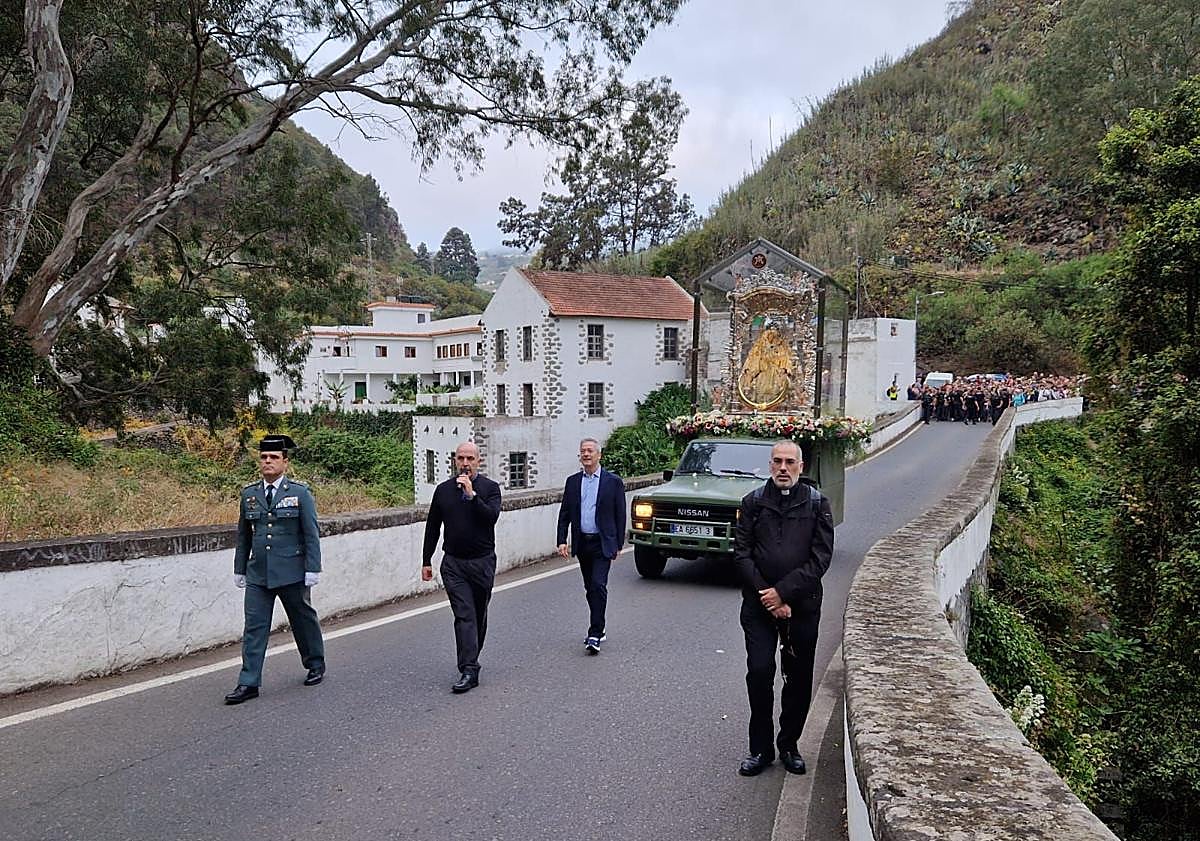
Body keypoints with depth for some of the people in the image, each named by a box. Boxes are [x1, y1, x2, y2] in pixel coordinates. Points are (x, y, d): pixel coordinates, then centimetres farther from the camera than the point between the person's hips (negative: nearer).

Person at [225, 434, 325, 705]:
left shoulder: (300, 492, -4)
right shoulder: (249, 494, 6)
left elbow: (311, 535, -5)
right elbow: (243, 535, 13)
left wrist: (312, 569, -10)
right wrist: (239, 569, 13)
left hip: (292, 572, -3)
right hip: (258, 573, 3)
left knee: (303, 620, 12)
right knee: (254, 626, 0)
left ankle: (316, 666, 31)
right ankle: (249, 683, 5)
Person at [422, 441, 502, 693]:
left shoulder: (490, 488, -2)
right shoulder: (443, 490, 6)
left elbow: (492, 517, -18)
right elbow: (432, 528, 11)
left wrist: (472, 495, -24)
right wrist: (426, 561, 11)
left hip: (482, 562, 0)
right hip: (453, 563, 1)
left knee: (478, 615, 11)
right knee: (464, 615, -8)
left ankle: (470, 661, 29)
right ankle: (469, 670, -8)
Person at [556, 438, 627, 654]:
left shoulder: (613, 481, -2)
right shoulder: (572, 481, 8)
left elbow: (620, 515, 0)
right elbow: (564, 514, 9)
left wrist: (618, 544, -2)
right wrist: (562, 541, -1)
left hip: (602, 544, -4)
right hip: (581, 543, 4)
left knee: (598, 586, -15)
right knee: (590, 588, 13)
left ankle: (595, 635, -13)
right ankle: (598, 630, 27)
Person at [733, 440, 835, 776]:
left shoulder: (816, 503, 1)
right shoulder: (753, 501, 3)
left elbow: (821, 557, -5)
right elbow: (742, 553, 0)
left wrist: (784, 592, -12)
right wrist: (766, 595, -10)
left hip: (802, 605, 0)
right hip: (759, 604, 0)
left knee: (799, 678, 8)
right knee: (759, 673, -4)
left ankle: (789, 745, 25)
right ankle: (760, 749, 11)